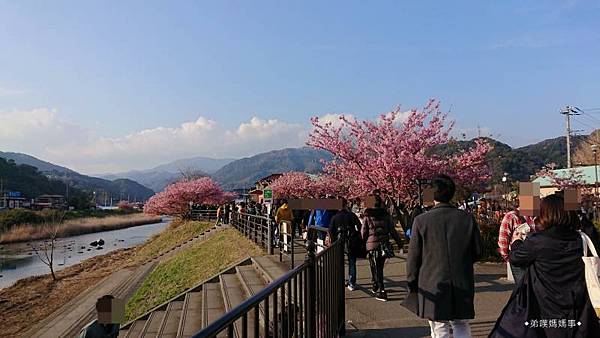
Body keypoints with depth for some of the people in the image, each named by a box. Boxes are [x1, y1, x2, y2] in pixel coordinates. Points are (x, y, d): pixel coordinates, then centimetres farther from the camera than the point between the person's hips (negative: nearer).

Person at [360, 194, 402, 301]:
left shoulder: (367, 216, -7)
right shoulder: (386, 215, 0)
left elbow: (363, 233, -3)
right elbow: (392, 230, 2)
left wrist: (364, 241, 15)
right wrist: (399, 242, 11)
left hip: (372, 245, -3)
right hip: (384, 245, 3)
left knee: (376, 268, 3)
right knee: (380, 267, 18)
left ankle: (381, 291, -3)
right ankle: (376, 287, 32)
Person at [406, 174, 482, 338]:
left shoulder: (421, 220, -11)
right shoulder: (468, 219, -4)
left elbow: (413, 257, -6)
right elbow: (477, 251, 3)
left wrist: (412, 285, 6)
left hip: (433, 287, -2)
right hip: (462, 287, 3)